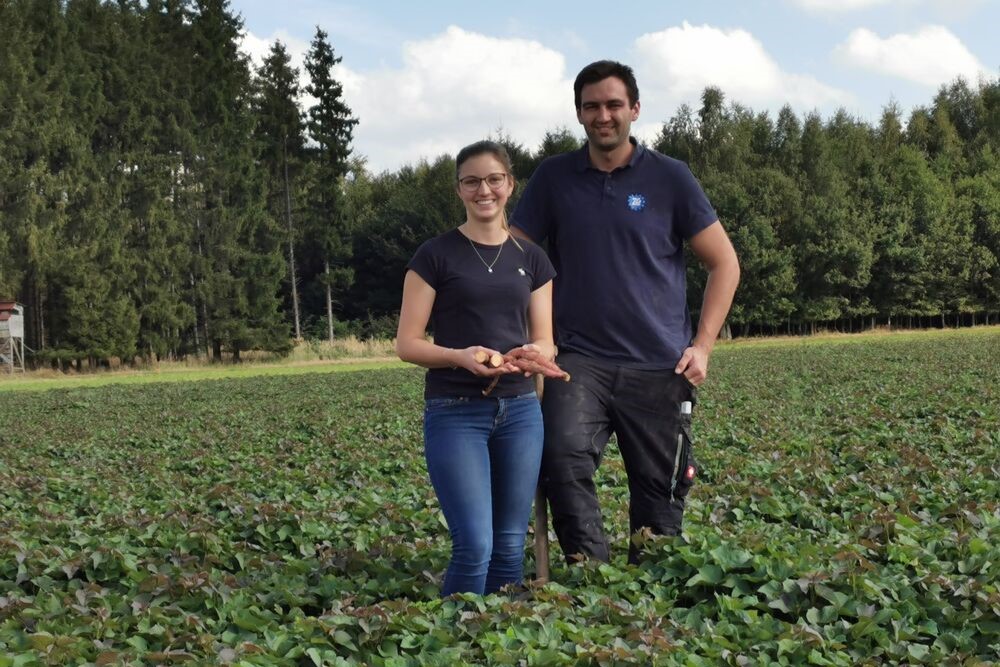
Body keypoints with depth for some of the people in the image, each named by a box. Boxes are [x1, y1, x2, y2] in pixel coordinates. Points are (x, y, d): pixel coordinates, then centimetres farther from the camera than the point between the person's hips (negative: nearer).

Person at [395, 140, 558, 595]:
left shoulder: (531, 259, 11)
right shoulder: (436, 256, -1)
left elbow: (545, 343, 11)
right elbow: (407, 344, -3)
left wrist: (531, 353, -13)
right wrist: (459, 356, -21)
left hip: (519, 408, 4)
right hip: (455, 412, -4)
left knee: (510, 545, 6)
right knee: (475, 545, -12)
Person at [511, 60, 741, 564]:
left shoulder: (669, 177, 4)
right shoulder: (553, 178, 8)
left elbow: (724, 263, 8)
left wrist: (702, 345, -1)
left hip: (659, 366, 0)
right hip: (580, 360, 0)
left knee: (659, 493, 4)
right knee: (564, 458, -25)